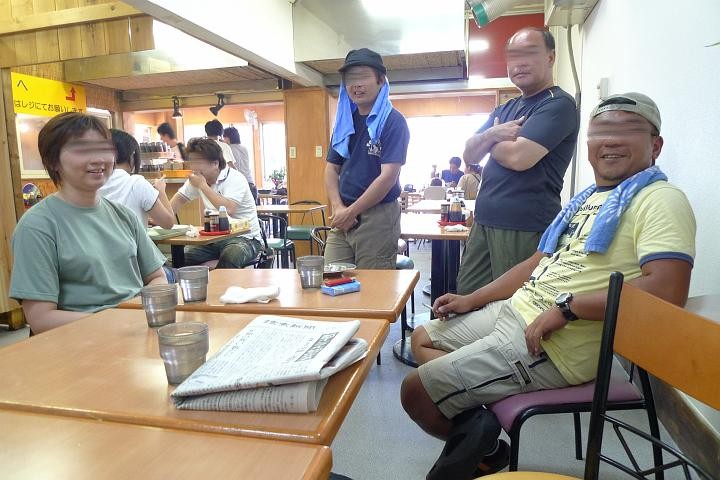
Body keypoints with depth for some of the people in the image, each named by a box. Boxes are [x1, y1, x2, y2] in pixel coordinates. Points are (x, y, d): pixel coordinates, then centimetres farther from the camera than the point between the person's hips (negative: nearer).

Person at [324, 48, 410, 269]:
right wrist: (338, 208, -4)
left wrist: (351, 211, -12)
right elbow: (331, 169, 12)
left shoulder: (393, 122, -6)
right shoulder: (344, 121, 12)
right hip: (343, 218, 6)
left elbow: (388, 176, -14)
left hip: (378, 217, -5)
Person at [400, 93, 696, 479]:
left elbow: (666, 291, -25)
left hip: (555, 345, -10)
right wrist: (471, 300, 13)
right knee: (422, 339, 17)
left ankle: (484, 448, 19)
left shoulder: (660, 200, -10)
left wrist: (566, 306, -24)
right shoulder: (587, 198, 17)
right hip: (515, 311, 10)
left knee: (415, 392, -9)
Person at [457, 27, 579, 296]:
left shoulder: (558, 104, -8)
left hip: (524, 227, -8)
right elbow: (469, 155, 14)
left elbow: (519, 157, -21)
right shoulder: (505, 109, 19)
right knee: (465, 297, 11)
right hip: (484, 221, 8)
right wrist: (492, 135, -8)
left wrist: (489, 140, 0)